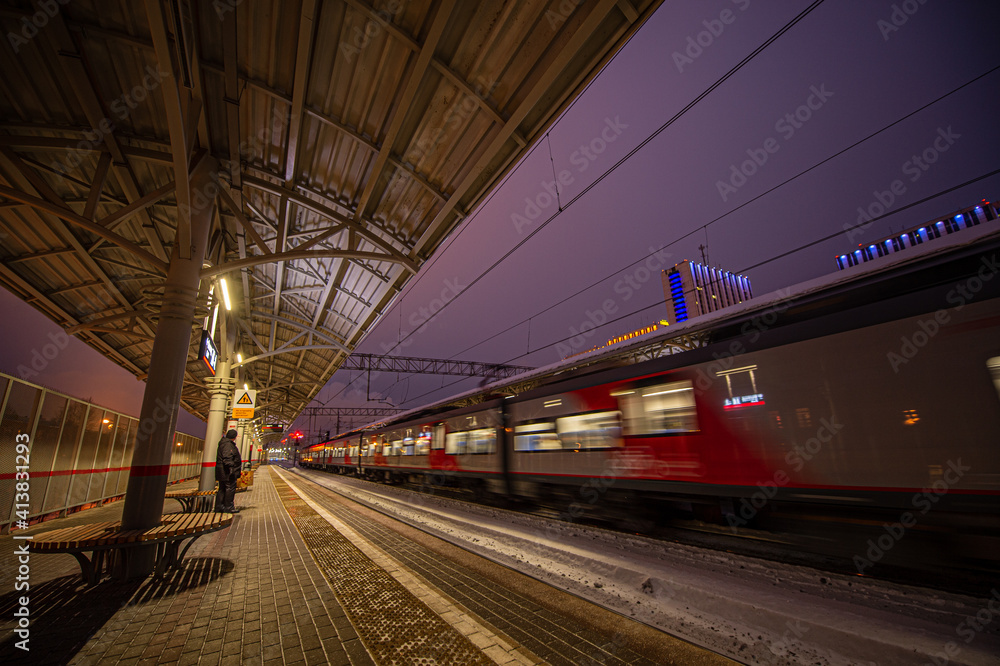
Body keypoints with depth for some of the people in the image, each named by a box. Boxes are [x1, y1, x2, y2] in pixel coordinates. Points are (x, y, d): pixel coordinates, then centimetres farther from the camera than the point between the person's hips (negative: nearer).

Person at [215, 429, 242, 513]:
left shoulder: (223, 443, 18)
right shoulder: (228, 444, -16)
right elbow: (227, 457, -26)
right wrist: (230, 466, -29)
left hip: (222, 471, 11)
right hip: (227, 471, -11)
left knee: (222, 489, 15)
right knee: (230, 488, -5)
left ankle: (219, 506, 20)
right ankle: (228, 507, -1)